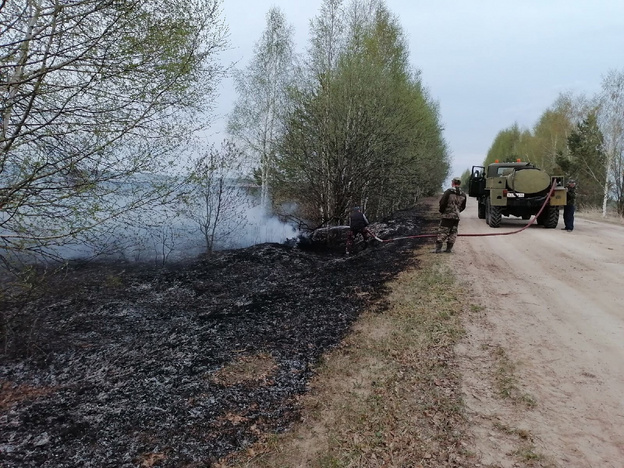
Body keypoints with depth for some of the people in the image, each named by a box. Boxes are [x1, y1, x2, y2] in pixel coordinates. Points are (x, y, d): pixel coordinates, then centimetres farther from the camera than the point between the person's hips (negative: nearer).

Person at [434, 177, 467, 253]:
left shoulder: (449, 191, -10)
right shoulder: (463, 195, 7)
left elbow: (442, 202, -12)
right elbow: (463, 207, 14)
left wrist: (441, 211, 3)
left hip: (446, 216, -4)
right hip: (456, 217, 4)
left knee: (442, 231, -2)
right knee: (453, 233, 11)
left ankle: (438, 248, -4)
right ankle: (449, 248, 12)